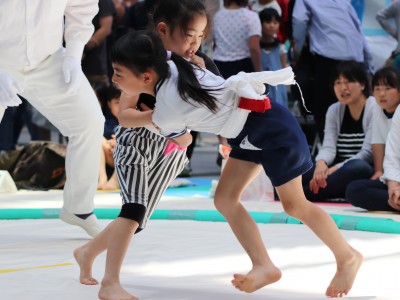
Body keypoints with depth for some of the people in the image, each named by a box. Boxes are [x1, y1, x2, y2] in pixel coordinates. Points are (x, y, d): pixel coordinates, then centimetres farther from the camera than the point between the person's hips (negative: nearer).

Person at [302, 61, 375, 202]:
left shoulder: (374, 108, -7)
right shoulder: (334, 111, 11)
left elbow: (367, 152, -14)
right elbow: (329, 147, -1)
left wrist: (335, 169, -25)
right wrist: (321, 163, -25)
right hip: (339, 170, 5)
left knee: (357, 167, -40)